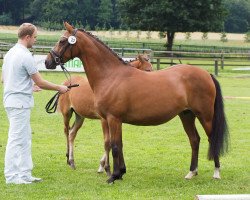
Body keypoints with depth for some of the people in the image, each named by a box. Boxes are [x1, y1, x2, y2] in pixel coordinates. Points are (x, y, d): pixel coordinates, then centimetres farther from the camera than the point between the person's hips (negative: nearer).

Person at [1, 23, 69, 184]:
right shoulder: (25, 56, -17)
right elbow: (40, 82, -14)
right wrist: (59, 88, 0)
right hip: (20, 102, -10)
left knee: (25, 139, 14)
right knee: (17, 140, -4)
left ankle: (25, 174, 17)